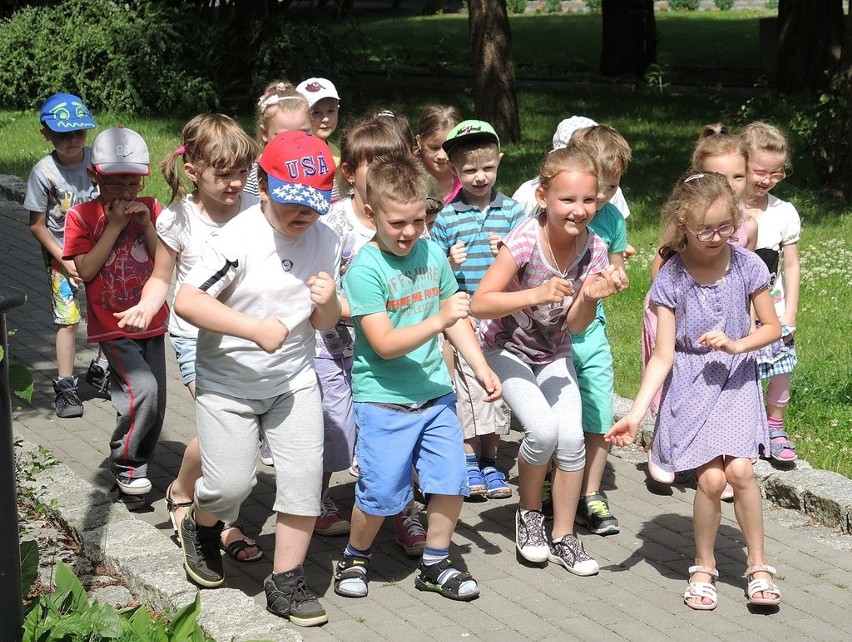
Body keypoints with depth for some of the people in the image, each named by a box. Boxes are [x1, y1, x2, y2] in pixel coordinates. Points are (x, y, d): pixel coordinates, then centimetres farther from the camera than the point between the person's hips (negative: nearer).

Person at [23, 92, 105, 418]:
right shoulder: (44, 172, -14)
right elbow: (37, 224, -9)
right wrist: (65, 260, -12)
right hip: (62, 256, -3)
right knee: (68, 319, -6)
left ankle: (101, 368, 28)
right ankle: (65, 386, 6)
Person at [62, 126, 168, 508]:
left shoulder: (149, 209, 4)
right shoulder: (82, 216, -6)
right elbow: (86, 269, -16)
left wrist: (147, 225, -13)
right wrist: (115, 225, -17)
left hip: (151, 323, 5)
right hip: (112, 328, -4)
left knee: (153, 406, 7)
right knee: (143, 392, -22)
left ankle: (136, 473, 26)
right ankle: (124, 463, -1)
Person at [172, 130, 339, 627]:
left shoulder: (325, 241, -4)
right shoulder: (241, 239, -20)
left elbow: (325, 323, 5)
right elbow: (187, 300, -27)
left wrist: (328, 302, -19)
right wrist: (256, 328, -34)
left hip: (294, 379, 4)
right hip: (228, 382, -4)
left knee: (305, 474, -4)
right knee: (231, 483, -4)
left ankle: (286, 581, 10)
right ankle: (201, 528, 32)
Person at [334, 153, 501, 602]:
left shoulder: (432, 254, 3)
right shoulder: (365, 269, -15)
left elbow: (455, 319, 15)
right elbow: (385, 344, -22)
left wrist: (482, 368, 10)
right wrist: (439, 320, -30)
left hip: (434, 393, 5)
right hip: (383, 400, -5)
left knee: (452, 481, 4)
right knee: (381, 492, 0)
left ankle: (435, 564, 23)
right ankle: (355, 558, 27)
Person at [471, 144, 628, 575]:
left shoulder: (593, 248, -15)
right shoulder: (526, 239, -28)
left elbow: (575, 326, -10)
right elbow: (480, 304, -31)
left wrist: (590, 297, -30)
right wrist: (539, 294, -41)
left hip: (554, 351, 4)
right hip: (506, 347, -4)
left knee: (572, 438, -10)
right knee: (543, 429, -22)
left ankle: (564, 538, 9)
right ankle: (529, 512, 6)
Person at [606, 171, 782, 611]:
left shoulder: (745, 265, -8)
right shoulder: (671, 278, -11)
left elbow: (772, 327, 2)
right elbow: (663, 354, -10)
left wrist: (737, 344, -18)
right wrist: (636, 413, -16)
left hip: (734, 377, 1)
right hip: (689, 382, -1)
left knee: (738, 469, -15)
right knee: (710, 477, -12)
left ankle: (758, 565, 5)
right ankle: (704, 567, 12)